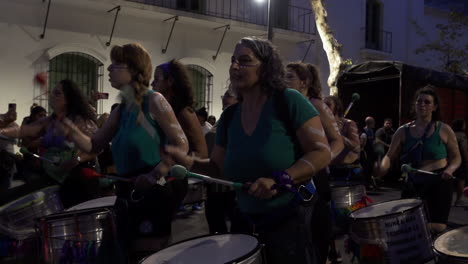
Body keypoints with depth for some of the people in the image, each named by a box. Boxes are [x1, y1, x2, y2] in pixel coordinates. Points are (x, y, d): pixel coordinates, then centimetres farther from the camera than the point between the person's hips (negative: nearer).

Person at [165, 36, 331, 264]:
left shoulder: (288, 101, -12)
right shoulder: (229, 116, 5)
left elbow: (321, 153, -15)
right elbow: (219, 169, 9)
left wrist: (279, 180, -27)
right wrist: (187, 161, -9)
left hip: (291, 218, -5)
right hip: (246, 220, 6)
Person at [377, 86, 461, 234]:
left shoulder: (444, 130, -2)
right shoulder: (403, 131, 2)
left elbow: (456, 157, 4)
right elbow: (390, 156, -2)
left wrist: (450, 170, -18)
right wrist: (382, 169, -24)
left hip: (439, 183, -2)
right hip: (413, 183, 3)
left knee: (437, 228, -5)